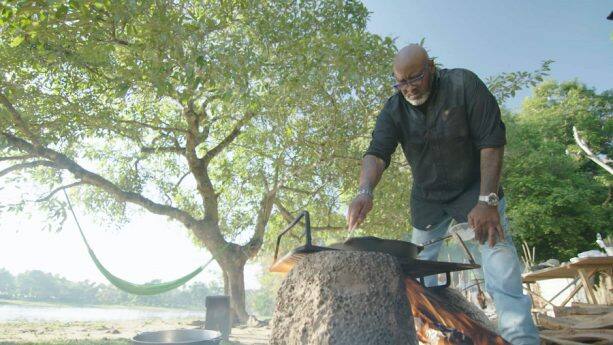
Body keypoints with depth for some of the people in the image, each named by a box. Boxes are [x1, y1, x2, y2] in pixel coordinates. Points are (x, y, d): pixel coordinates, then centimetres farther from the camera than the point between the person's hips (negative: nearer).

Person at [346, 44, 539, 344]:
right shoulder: (394, 110, -9)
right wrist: (365, 192, -42)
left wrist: (487, 200, -26)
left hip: (473, 187, -3)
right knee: (419, 266, 5)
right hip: (426, 197, 3)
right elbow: (377, 152, -20)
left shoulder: (463, 84, -17)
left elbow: (492, 141, -19)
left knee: (497, 244, -22)